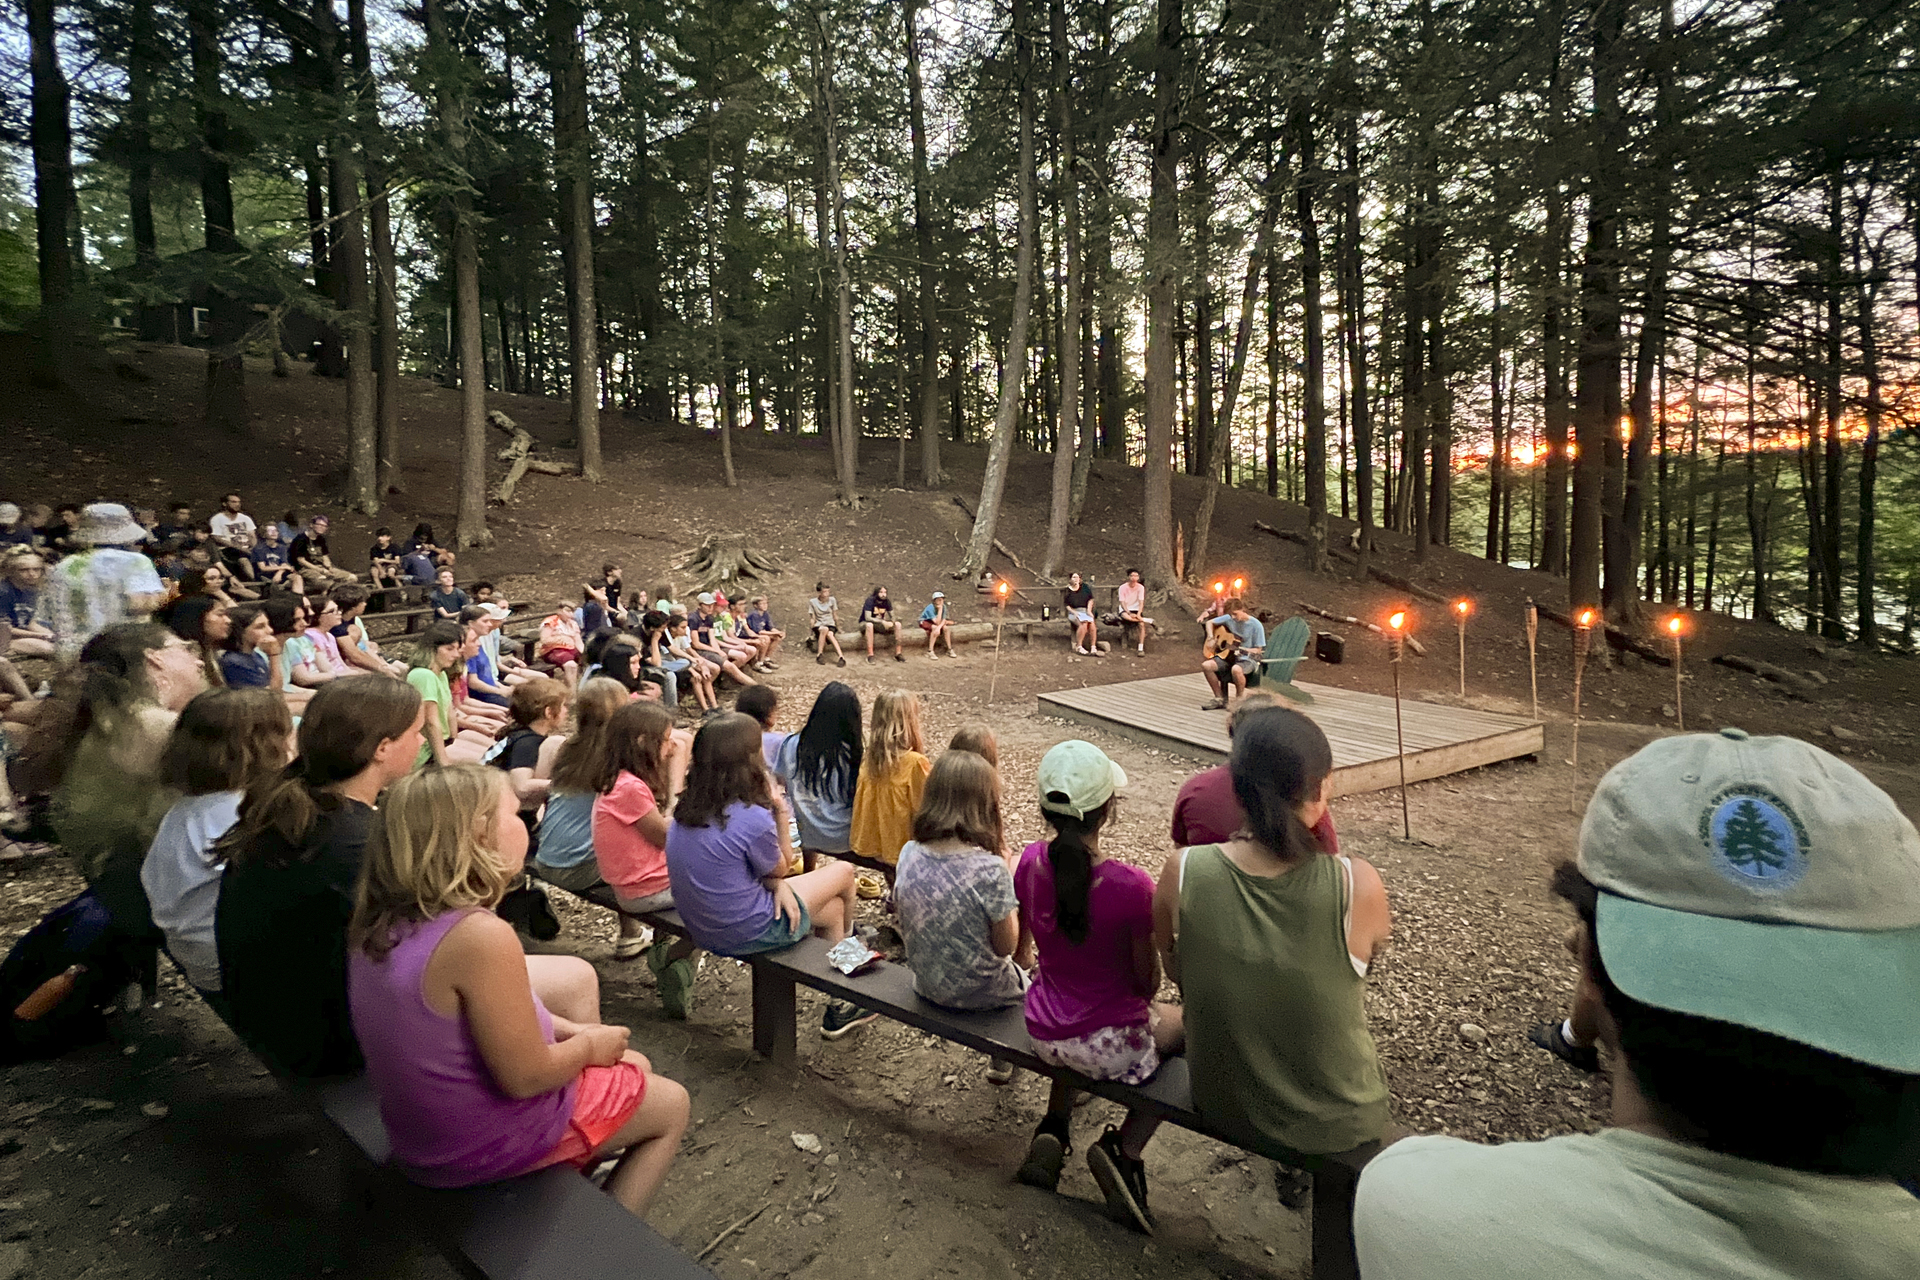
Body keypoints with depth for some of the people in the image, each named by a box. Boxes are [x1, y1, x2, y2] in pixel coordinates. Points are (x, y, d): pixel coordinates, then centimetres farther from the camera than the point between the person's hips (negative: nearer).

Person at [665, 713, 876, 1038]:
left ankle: (837, 1010, 36)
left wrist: (778, 885, -6)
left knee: (835, 907, 24)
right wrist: (779, 813, -8)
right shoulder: (753, 819, -28)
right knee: (843, 872, 12)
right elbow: (780, 868, -7)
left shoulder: (687, 808, -3)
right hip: (745, 933, -8)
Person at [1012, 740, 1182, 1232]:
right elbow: (1148, 982, -12)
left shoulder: (1031, 862, -11)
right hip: (1111, 1046, -5)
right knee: (1186, 1022, 24)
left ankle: (1053, 1128, 24)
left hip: (1044, 1034, 5)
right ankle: (1124, 1150, 12)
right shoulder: (1131, 886, -27)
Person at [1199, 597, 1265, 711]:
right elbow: (1210, 622, 14)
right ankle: (1220, 699, -3)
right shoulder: (1229, 618, 0)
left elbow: (1257, 650, -10)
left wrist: (1241, 649, -26)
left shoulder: (1255, 625, -13)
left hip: (1247, 659, -6)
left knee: (1236, 669, -40)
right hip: (1228, 655, 6)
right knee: (1206, 665, -17)